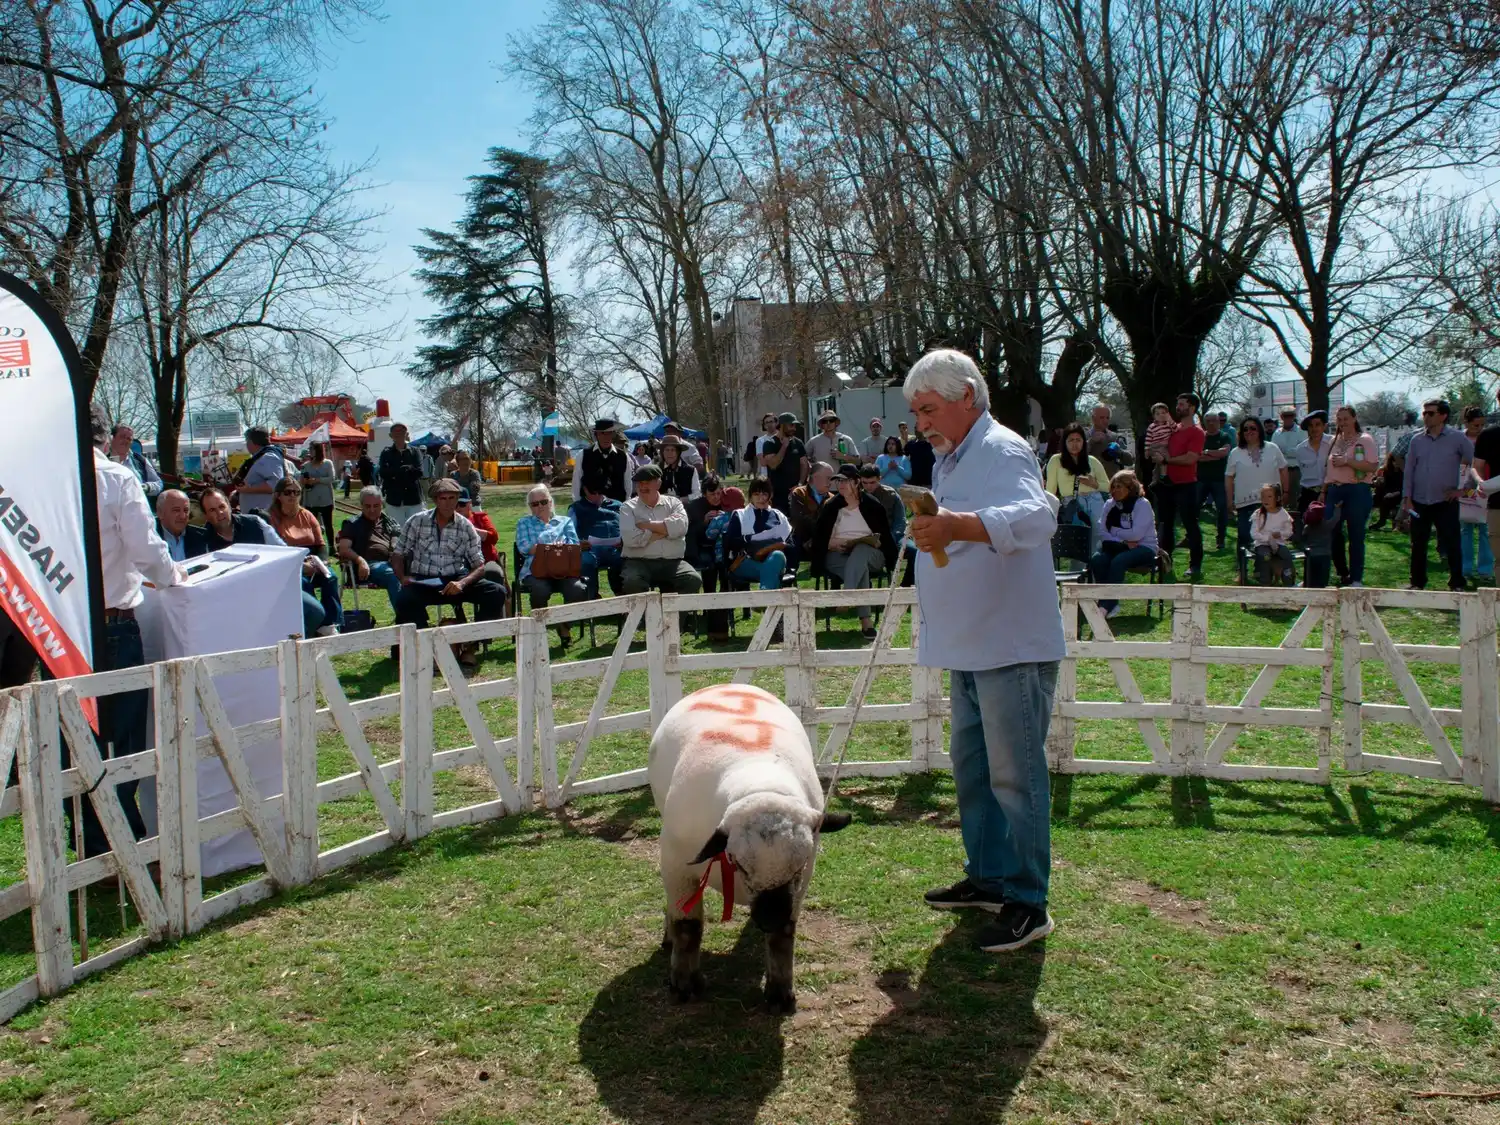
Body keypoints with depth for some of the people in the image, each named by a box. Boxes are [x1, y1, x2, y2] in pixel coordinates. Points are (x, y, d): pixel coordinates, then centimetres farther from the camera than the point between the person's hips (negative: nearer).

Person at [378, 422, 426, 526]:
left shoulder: (414, 451, 7)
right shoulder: (386, 453, 7)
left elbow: (418, 472, -8)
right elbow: (383, 473, -8)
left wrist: (395, 473, -13)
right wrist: (407, 469, -14)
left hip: (413, 499, 0)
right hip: (394, 500, 0)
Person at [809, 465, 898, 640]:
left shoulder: (872, 505, 4)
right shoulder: (831, 507, 7)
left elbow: (886, 535, 8)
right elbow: (818, 537, 6)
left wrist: (876, 542, -13)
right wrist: (832, 543, -14)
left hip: (870, 554, 0)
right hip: (838, 555, 0)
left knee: (860, 550, -39)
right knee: (860, 568, -35)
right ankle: (866, 622, -45)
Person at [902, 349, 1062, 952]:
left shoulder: (1003, 452, -16)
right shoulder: (950, 460, 16)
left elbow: (1037, 517, -36)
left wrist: (960, 526, -50)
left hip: (1011, 646, -10)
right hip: (969, 647, 10)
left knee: (1014, 774, -5)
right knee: (971, 765, 18)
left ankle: (1027, 902, 5)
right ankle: (988, 875, 32)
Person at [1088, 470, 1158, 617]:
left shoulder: (1142, 504, -6)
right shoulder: (1109, 504, 10)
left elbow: (1136, 534, -17)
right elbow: (1102, 532, 1)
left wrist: (1114, 532, -5)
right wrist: (1122, 542, -14)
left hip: (1143, 548, -5)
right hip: (1117, 547, 5)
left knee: (1118, 561, -35)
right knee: (1096, 560, -26)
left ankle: (1106, 605, -33)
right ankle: (1111, 604, -23)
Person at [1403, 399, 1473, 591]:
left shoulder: (1457, 438, -2)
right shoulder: (1417, 440, 7)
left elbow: (1474, 463, 1)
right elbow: (1409, 470, 8)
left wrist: (1461, 488, -2)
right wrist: (1407, 498, 2)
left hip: (1445, 501, -3)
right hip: (1419, 502, 3)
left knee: (1452, 544, -3)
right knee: (1418, 545, 7)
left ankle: (1457, 584, 4)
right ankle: (1417, 582, 16)